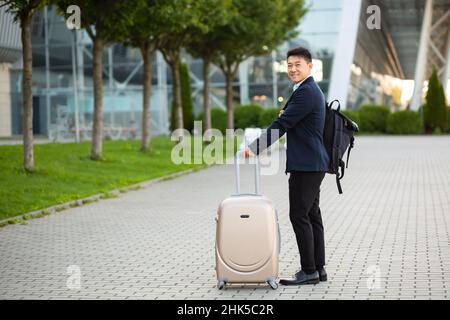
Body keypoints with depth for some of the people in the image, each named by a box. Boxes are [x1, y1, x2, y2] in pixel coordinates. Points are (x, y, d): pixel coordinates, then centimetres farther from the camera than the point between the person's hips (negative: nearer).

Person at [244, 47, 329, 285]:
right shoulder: (310, 90, 19)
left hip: (306, 165, -11)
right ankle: (318, 269, 16)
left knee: (300, 216, -8)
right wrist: (286, 112, 3)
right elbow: (288, 122, 25)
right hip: (311, 164, 11)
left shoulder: (306, 92, -15)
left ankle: (309, 271, -4)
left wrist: (255, 148, -17)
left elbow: (282, 124, -19)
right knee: (311, 215, 11)